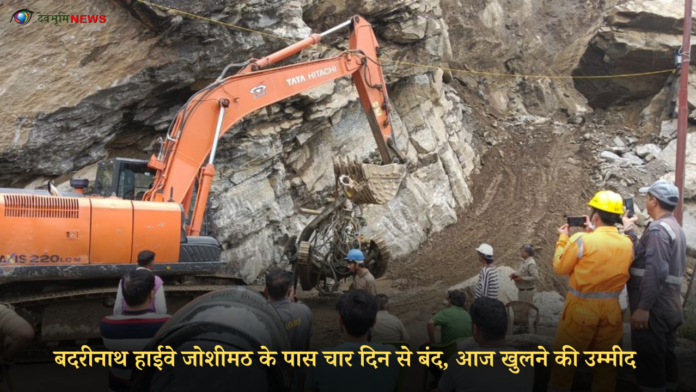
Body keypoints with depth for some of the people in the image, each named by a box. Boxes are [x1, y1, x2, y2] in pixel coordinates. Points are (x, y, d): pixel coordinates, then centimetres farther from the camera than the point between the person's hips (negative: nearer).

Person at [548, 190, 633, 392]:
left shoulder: (582, 240, -18)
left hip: (582, 306, -4)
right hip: (611, 307, 4)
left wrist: (563, 238, 6)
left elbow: (560, 267, -6)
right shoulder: (627, 244, -3)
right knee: (605, 360, 17)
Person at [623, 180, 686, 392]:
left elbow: (656, 271, -25)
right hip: (669, 306, 10)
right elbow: (643, 256, 17)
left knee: (649, 360, -4)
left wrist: (643, 307, -26)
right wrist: (629, 231, 21)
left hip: (654, 308, -10)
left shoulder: (658, 229, -16)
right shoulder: (675, 228, 16)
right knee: (664, 356, 16)